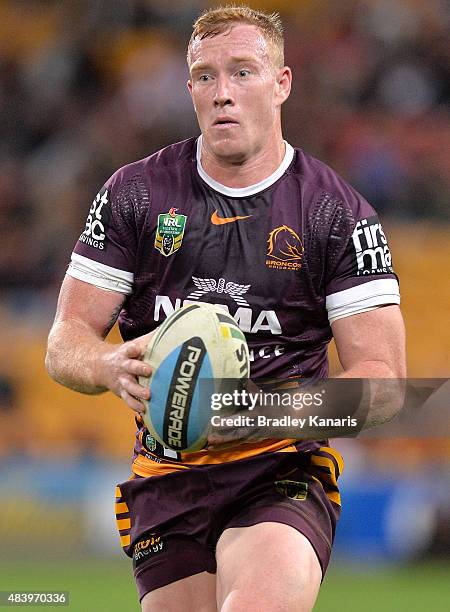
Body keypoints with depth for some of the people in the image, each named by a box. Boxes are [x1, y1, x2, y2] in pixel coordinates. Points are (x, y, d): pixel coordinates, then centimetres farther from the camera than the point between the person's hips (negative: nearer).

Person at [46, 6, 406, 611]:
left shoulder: (340, 214, 2)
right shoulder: (135, 193, 7)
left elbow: (382, 375, -1)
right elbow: (65, 344, 7)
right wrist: (115, 367, -17)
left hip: (284, 475, -4)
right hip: (165, 482, 4)